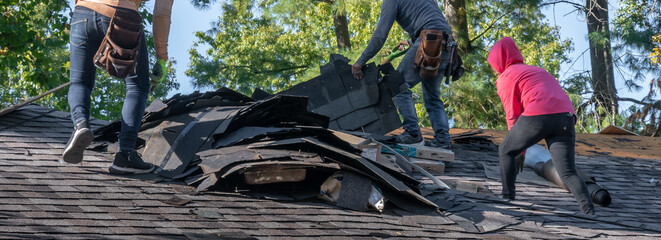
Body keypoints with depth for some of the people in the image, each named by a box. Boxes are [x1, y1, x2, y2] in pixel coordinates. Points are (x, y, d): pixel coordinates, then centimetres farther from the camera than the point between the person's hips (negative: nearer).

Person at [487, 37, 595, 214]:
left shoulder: (505, 78, 13)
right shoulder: (537, 71, 36)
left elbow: (513, 115, 8)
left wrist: (519, 151, 17)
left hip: (538, 116, -6)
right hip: (566, 116, 6)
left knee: (506, 152, 20)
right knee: (567, 173, 0)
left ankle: (508, 198, 17)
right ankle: (589, 212, -21)